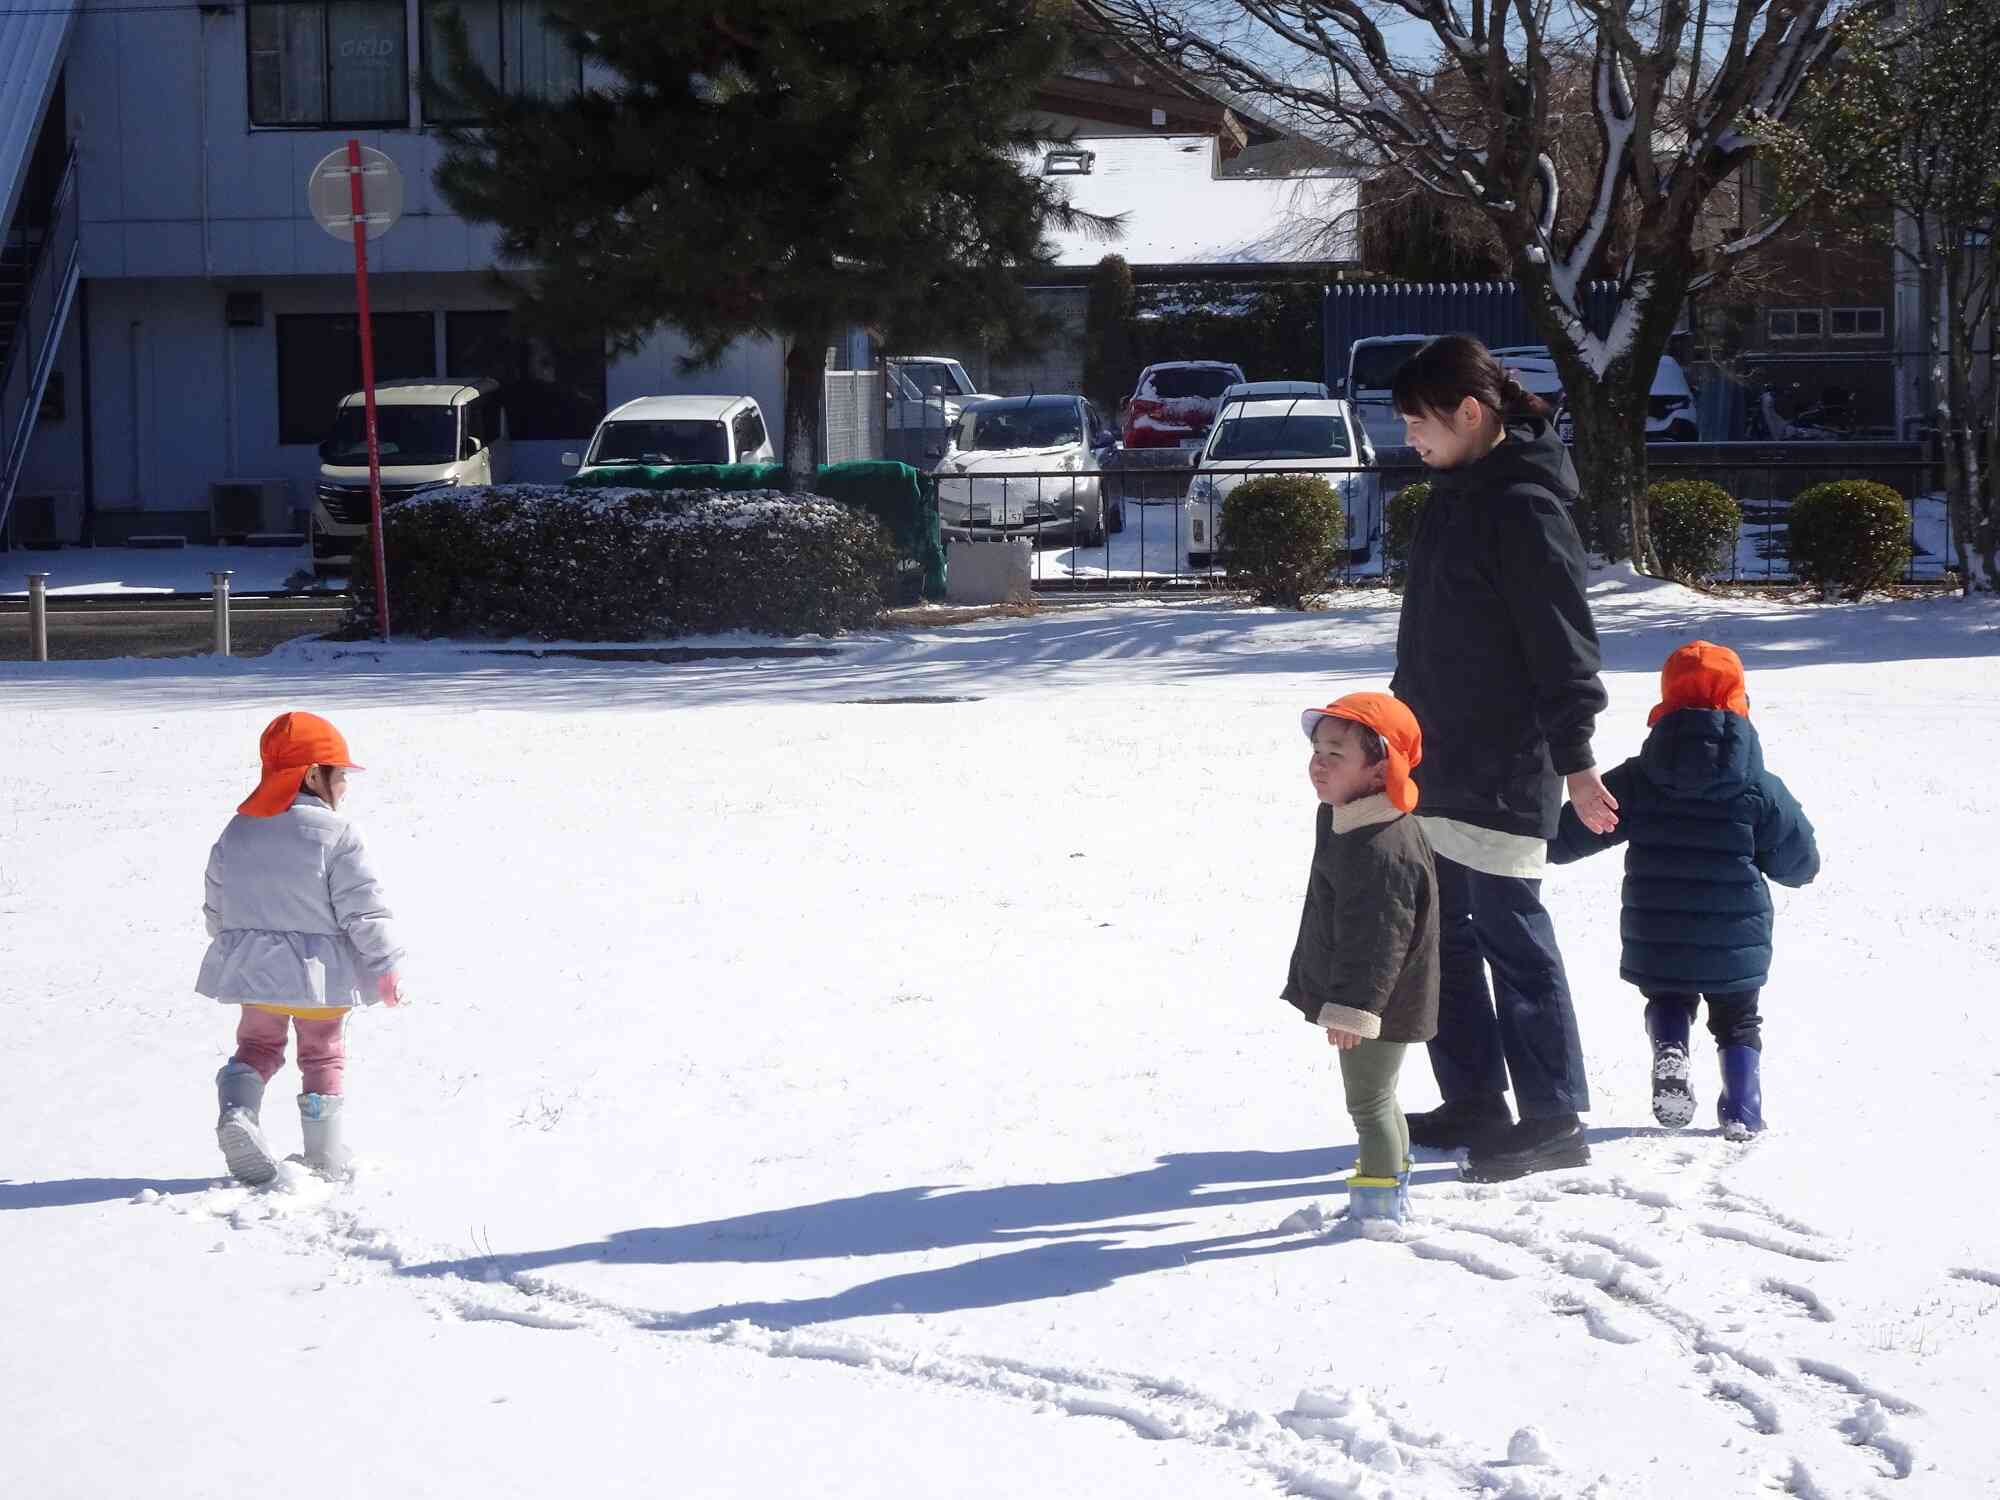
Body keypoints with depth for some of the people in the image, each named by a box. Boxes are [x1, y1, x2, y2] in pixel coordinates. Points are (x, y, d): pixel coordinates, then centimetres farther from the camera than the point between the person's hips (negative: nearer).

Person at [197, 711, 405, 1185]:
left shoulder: (237, 832, 0)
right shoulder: (335, 835, -17)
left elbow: (217, 909, 10)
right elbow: (363, 909, -16)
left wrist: (235, 946, 27)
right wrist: (385, 966, -7)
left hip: (254, 968, 4)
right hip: (319, 971, -3)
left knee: (257, 1044, 20)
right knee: (323, 1055, 13)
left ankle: (237, 1110, -7)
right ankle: (325, 1155, 15)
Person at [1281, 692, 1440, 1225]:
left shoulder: (1383, 847, -28)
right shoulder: (1341, 819, 7)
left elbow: (1378, 938, -29)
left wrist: (1353, 1007, -28)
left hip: (1377, 1005, -11)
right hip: (1355, 1000, 11)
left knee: (1368, 1101, -1)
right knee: (1376, 1098, 21)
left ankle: (1379, 1206, 7)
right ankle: (1392, 1191, 34)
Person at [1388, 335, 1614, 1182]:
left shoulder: (1523, 506, -17)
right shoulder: (1455, 496, 12)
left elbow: (1560, 641, -19)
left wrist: (1574, 760, -21)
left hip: (1502, 771, -10)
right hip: (1439, 764, 10)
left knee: (1513, 938, -5)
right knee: (1440, 934, 14)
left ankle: (1553, 1120, 2)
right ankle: (1474, 1104, 24)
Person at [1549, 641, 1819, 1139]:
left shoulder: (1635, 780, -3)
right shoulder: (1760, 789, -7)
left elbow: (1574, 831, 4)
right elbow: (1800, 864, 1)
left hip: (1655, 944, 1)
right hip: (1734, 947, -1)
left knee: (1668, 1002, 26)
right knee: (1738, 1022, 18)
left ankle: (1670, 1051, -4)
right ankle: (1742, 1111, 2)